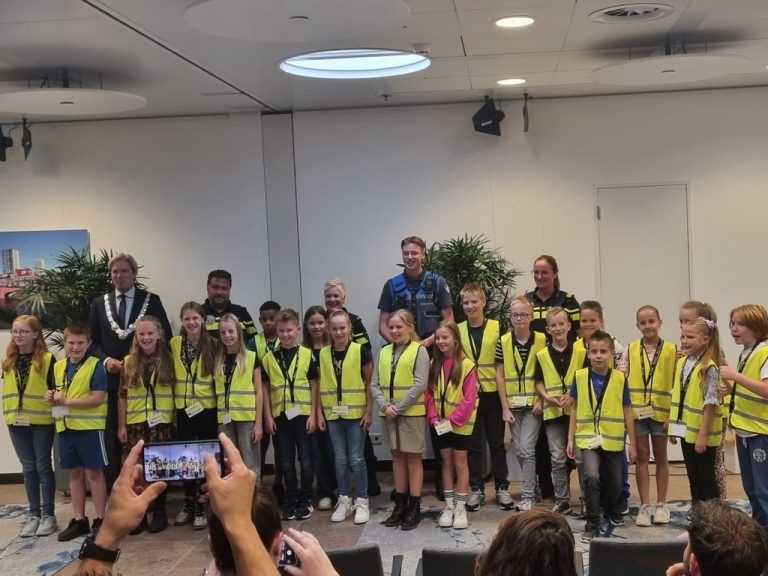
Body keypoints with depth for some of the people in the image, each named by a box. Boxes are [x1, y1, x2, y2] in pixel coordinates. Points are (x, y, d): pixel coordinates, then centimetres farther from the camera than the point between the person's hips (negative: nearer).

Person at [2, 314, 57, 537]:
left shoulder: (47, 359, -7)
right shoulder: (8, 361, 7)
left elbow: (56, 389, -5)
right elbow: (7, 390, 15)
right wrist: (8, 413, 5)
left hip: (41, 420, -4)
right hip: (17, 421, 4)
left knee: (43, 466, 3)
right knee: (28, 468, 11)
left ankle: (48, 514, 12)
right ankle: (33, 514, 18)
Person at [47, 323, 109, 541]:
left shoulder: (95, 366, -10)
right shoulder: (58, 366, 10)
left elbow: (98, 398, -17)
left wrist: (66, 401, -18)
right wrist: (53, 397, -2)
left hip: (90, 426, -6)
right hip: (66, 426, 6)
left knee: (94, 472, 1)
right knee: (74, 473, 12)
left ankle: (100, 520, 9)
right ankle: (79, 520, 20)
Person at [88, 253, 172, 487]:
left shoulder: (152, 300, 4)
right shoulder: (99, 303, 10)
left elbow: (166, 336, 2)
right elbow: (92, 341, 10)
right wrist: (106, 360, -7)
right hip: (111, 379, 2)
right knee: (112, 439, 5)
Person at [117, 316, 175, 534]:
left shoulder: (168, 360, 2)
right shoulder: (128, 362, 5)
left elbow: (176, 391, 4)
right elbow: (122, 396, 6)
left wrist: (177, 419, -1)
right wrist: (121, 425, 2)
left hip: (162, 423, -1)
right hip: (135, 424, 1)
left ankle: (159, 512, 14)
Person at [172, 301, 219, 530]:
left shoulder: (213, 344, -4)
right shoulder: (175, 343, 2)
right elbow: (172, 374, 9)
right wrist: (173, 403, 7)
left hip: (208, 407, -2)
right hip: (183, 408, 2)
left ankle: (201, 505, 12)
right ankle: (189, 502, 20)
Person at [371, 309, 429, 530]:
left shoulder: (419, 350, -6)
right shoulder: (384, 352, 9)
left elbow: (420, 385, -13)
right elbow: (375, 383, 6)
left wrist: (399, 407, -15)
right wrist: (385, 406, -9)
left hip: (412, 412, -5)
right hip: (389, 413, 5)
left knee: (413, 457, 1)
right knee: (397, 456, 11)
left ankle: (414, 506, 8)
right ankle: (400, 504, 20)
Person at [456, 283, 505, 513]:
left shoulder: (497, 328, -5)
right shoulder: (457, 330, 1)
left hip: (492, 393, -1)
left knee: (497, 442, 9)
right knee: (473, 444, 9)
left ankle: (502, 487, 20)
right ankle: (476, 489, 19)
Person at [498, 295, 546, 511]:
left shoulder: (541, 340, -4)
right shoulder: (503, 342, 0)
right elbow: (500, 376, 1)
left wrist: (541, 399, -10)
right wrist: (505, 407, -2)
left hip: (533, 404, -2)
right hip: (513, 404, 3)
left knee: (527, 449, -8)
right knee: (519, 451, 8)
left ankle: (528, 496, 0)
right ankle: (532, 485, 27)